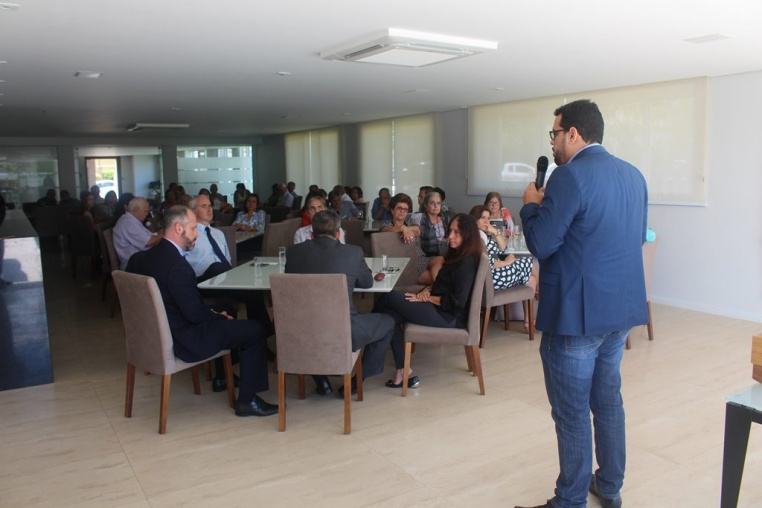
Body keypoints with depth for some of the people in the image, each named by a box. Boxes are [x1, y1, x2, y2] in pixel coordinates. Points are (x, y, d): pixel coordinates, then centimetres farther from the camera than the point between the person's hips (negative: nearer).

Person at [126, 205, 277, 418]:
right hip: (183, 341, -10)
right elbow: (194, 314, -24)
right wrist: (218, 316, -5)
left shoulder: (147, 256, 2)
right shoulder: (177, 265, -28)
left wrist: (214, 314, 4)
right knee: (255, 330, -4)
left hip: (159, 333, 10)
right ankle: (247, 401, 3)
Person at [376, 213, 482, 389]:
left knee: (390, 297, -9)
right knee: (390, 315, -10)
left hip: (450, 317, -9)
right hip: (440, 309, 9)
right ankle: (403, 371, -10)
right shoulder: (457, 256, 13)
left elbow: (456, 303, -20)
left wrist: (427, 298, -10)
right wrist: (427, 291, -1)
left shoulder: (466, 263, -15)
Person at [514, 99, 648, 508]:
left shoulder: (570, 175, -18)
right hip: (622, 307, 9)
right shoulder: (633, 175, 8)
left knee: (572, 412, 4)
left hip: (577, 313, -8)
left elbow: (541, 244, -20)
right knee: (608, 398, 21)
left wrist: (531, 204, -2)